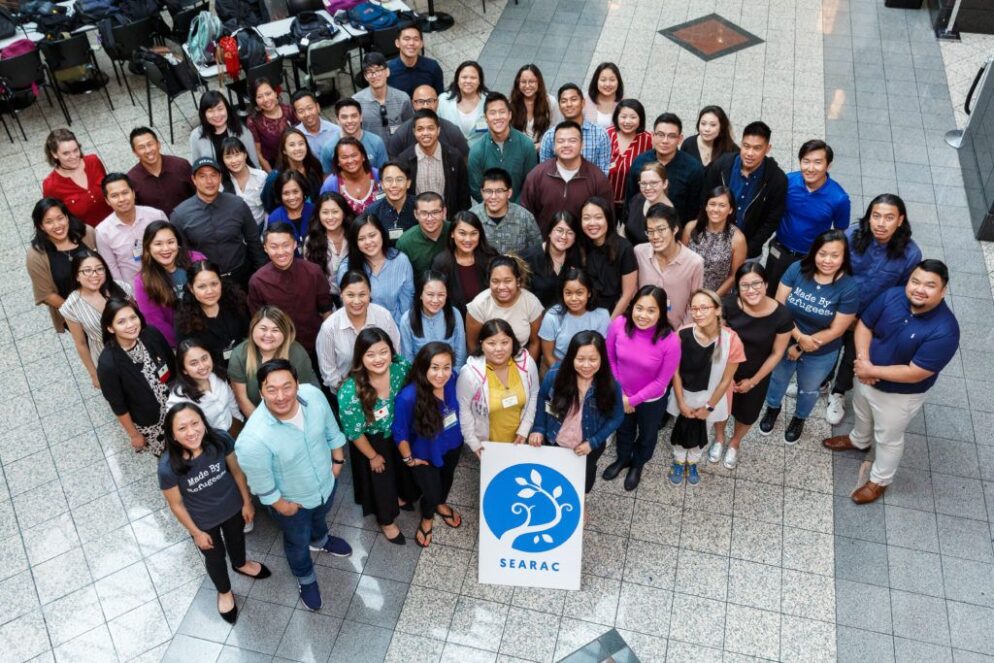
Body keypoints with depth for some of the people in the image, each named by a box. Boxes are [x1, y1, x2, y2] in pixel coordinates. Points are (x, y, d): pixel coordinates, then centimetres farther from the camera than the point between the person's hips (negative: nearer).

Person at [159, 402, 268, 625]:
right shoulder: (168, 467, -35)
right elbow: (176, 505, -17)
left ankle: (241, 564, 68)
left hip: (232, 507, 2)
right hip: (203, 521, -2)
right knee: (215, 557, 26)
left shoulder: (220, 440, -31)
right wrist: (197, 533, -7)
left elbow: (236, 471, -11)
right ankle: (224, 592, 58)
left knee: (236, 538, 33)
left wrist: (247, 502, 0)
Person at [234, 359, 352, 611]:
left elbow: (330, 427, -7)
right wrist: (279, 503, -10)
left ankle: (320, 540, 73)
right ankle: (305, 579, 60)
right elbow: (260, 481, -24)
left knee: (320, 518, 38)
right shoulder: (253, 438, -43)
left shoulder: (313, 394, -29)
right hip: (291, 500, -4)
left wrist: (338, 458, 5)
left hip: (326, 482, 4)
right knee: (298, 542, 28)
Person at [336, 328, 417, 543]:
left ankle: (402, 497, 64)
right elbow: (354, 432, -23)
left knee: (406, 468, 28)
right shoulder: (350, 391, -38)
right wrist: (373, 456, -9)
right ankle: (386, 521, 50)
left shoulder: (401, 368, -28)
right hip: (371, 440, -4)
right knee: (381, 479, 19)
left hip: (399, 432, 4)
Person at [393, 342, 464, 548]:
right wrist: (408, 459, -9)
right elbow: (400, 432, -22)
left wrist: (460, 431, 9)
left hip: (452, 444, 4)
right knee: (431, 493, 13)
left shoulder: (453, 380, -27)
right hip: (425, 454, -4)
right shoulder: (409, 397, -40)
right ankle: (427, 519, 51)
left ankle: (441, 504, 65)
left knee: (447, 477, 31)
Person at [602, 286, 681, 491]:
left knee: (647, 435, 28)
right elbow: (610, 359, -10)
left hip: (652, 400, -2)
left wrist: (632, 400, -15)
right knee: (623, 429, 31)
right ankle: (623, 459, 62)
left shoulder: (670, 341, -33)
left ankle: (637, 464, 59)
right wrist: (619, 393, -10)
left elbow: (662, 381, -21)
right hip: (621, 395, 2)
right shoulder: (619, 324, -27)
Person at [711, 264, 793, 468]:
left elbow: (776, 354, -13)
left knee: (747, 414, 23)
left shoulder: (782, 315, -27)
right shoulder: (728, 305, -28)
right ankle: (719, 440, 57)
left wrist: (753, 381, -6)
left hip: (757, 374, 0)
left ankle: (734, 444, 56)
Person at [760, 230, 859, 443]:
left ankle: (799, 419, 57)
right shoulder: (797, 269, -21)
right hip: (786, 342, 1)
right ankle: (773, 408, 59)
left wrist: (800, 348, -18)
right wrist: (799, 336, -27)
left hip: (821, 354, -1)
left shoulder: (849, 287, -26)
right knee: (778, 378, 28)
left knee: (808, 389, 26)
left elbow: (835, 330, -20)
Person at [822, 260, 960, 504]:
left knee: (888, 438, 19)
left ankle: (879, 480, 44)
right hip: (868, 377, 5)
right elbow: (864, 325, -8)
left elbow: (915, 373, -31)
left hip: (900, 394, -5)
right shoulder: (892, 296, -20)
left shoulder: (944, 330, -34)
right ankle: (859, 440, 65)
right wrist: (863, 360, -23)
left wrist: (872, 371, -26)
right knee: (861, 413, 33)